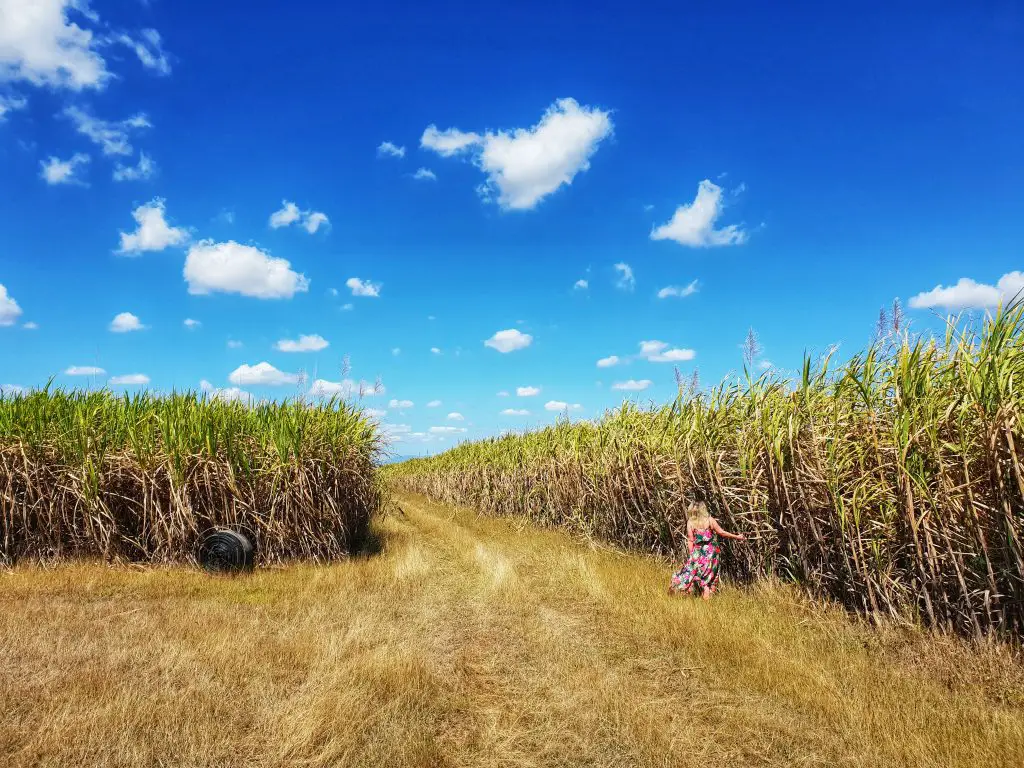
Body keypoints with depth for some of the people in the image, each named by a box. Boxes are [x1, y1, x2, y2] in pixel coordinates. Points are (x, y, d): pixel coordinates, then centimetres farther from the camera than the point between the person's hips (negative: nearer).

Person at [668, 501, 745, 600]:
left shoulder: (690, 523, -4)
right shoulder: (710, 520, -6)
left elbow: (690, 540, -3)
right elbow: (721, 532, -2)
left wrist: (692, 554, 5)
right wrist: (737, 537, 9)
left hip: (698, 552, 0)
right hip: (711, 552, 0)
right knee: (709, 575, 11)